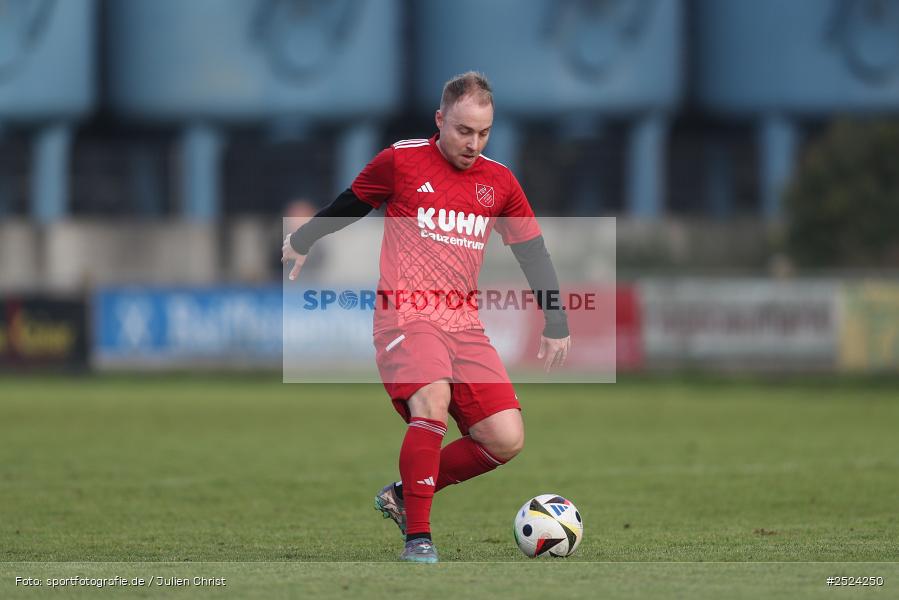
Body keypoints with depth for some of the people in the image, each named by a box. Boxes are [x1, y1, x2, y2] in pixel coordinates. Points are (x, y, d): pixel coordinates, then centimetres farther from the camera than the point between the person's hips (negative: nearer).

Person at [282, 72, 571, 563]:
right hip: (405, 316, -5)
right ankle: (417, 537, -25)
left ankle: (404, 494, 12)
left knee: (506, 440, -8)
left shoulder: (498, 182, 9)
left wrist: (556, 324, 9)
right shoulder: (401, 161, -1)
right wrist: (302, 242, 28)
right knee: (433, 403, -32)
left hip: (465, 326, 5)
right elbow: (349, 205, 16)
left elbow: (533, 252, 15)